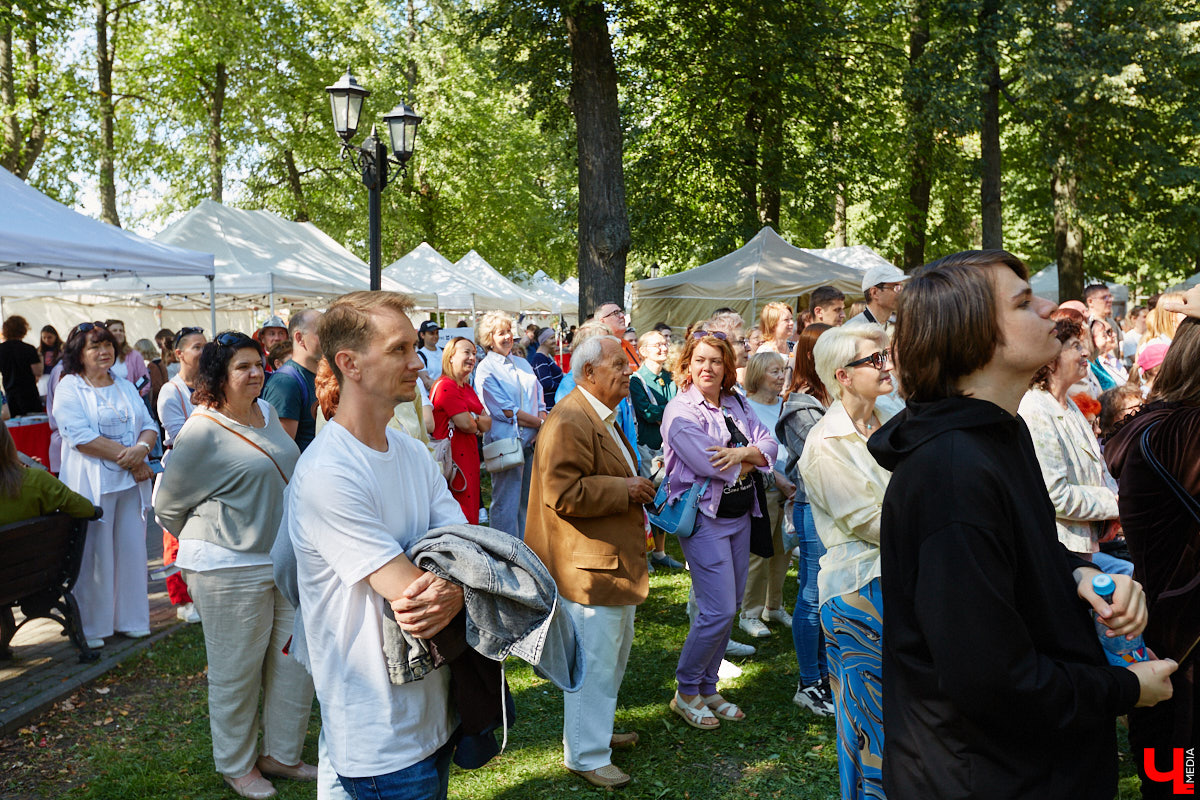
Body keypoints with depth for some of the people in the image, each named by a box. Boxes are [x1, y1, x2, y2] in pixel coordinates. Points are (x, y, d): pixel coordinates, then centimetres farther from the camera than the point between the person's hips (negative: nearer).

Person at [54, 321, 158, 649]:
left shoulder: (126, 387, 15)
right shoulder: (69, 389, -3)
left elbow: (150, 426, 10)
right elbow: (81, 437, -14)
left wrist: (142, 448, -13)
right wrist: (127, 456, -15)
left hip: (131, 481, 5)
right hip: (91, 484, -5)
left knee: (131, 548, 8)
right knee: (93, 555, 0)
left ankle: (131, 620, 20)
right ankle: (90, 627, 11)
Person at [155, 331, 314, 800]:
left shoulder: (266, 412, 7)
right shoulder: (201, 432, -14)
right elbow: (167, 505, -5)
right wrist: (209, 543, 5)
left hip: (286, 561, 7)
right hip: (230, 570, -7)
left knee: (296, 661, 12)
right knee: (237, 672, 7)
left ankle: (281, 753, 30)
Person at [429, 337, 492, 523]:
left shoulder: (467, 388, 18)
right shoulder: (446, 386, -12)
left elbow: (487, 423, 11)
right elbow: (465, 424, -18)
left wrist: (472, 418, -9)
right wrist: (478, 424, 3)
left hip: (469, 457, 10)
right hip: (455, 457, -10)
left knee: (471, 511, 13)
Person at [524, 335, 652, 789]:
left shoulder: (604, 418, 16)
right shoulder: (570, 421, -21)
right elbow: (562, 494, -28)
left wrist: (636, 487, 14)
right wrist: (624, 490, -22)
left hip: (616, 562, 11)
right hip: (589, 568, -11)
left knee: (614, 655, 23)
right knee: (594, 664, 0)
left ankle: (599, 730, 41)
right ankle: (586, 756, 15)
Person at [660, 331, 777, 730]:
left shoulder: (737, 404, 9)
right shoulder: (680, 410, -12)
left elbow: (770, 445, 2)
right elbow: (707, 463, -21)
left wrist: (743, 453, -19)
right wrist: (750, 461, -6)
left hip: (740, 514, 7)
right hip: (705, 518, -7)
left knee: (728, 608, 11)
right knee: (719, 610, -9)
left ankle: (707, 687, 26)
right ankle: (685, 692, 10)